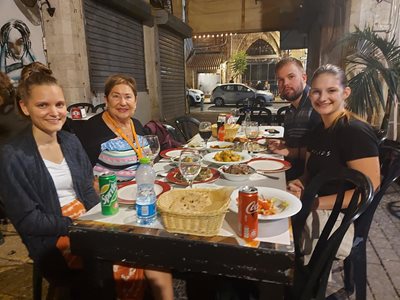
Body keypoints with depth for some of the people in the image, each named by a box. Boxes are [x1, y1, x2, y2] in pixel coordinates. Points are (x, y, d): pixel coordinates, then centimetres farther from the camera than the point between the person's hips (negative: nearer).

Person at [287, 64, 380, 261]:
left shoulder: (356, 132, -14)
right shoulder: (318, 130, 10)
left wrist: (314, 202, -21)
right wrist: (299, 184, -4)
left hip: (339, 221, -8)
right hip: (312, 213, 8)